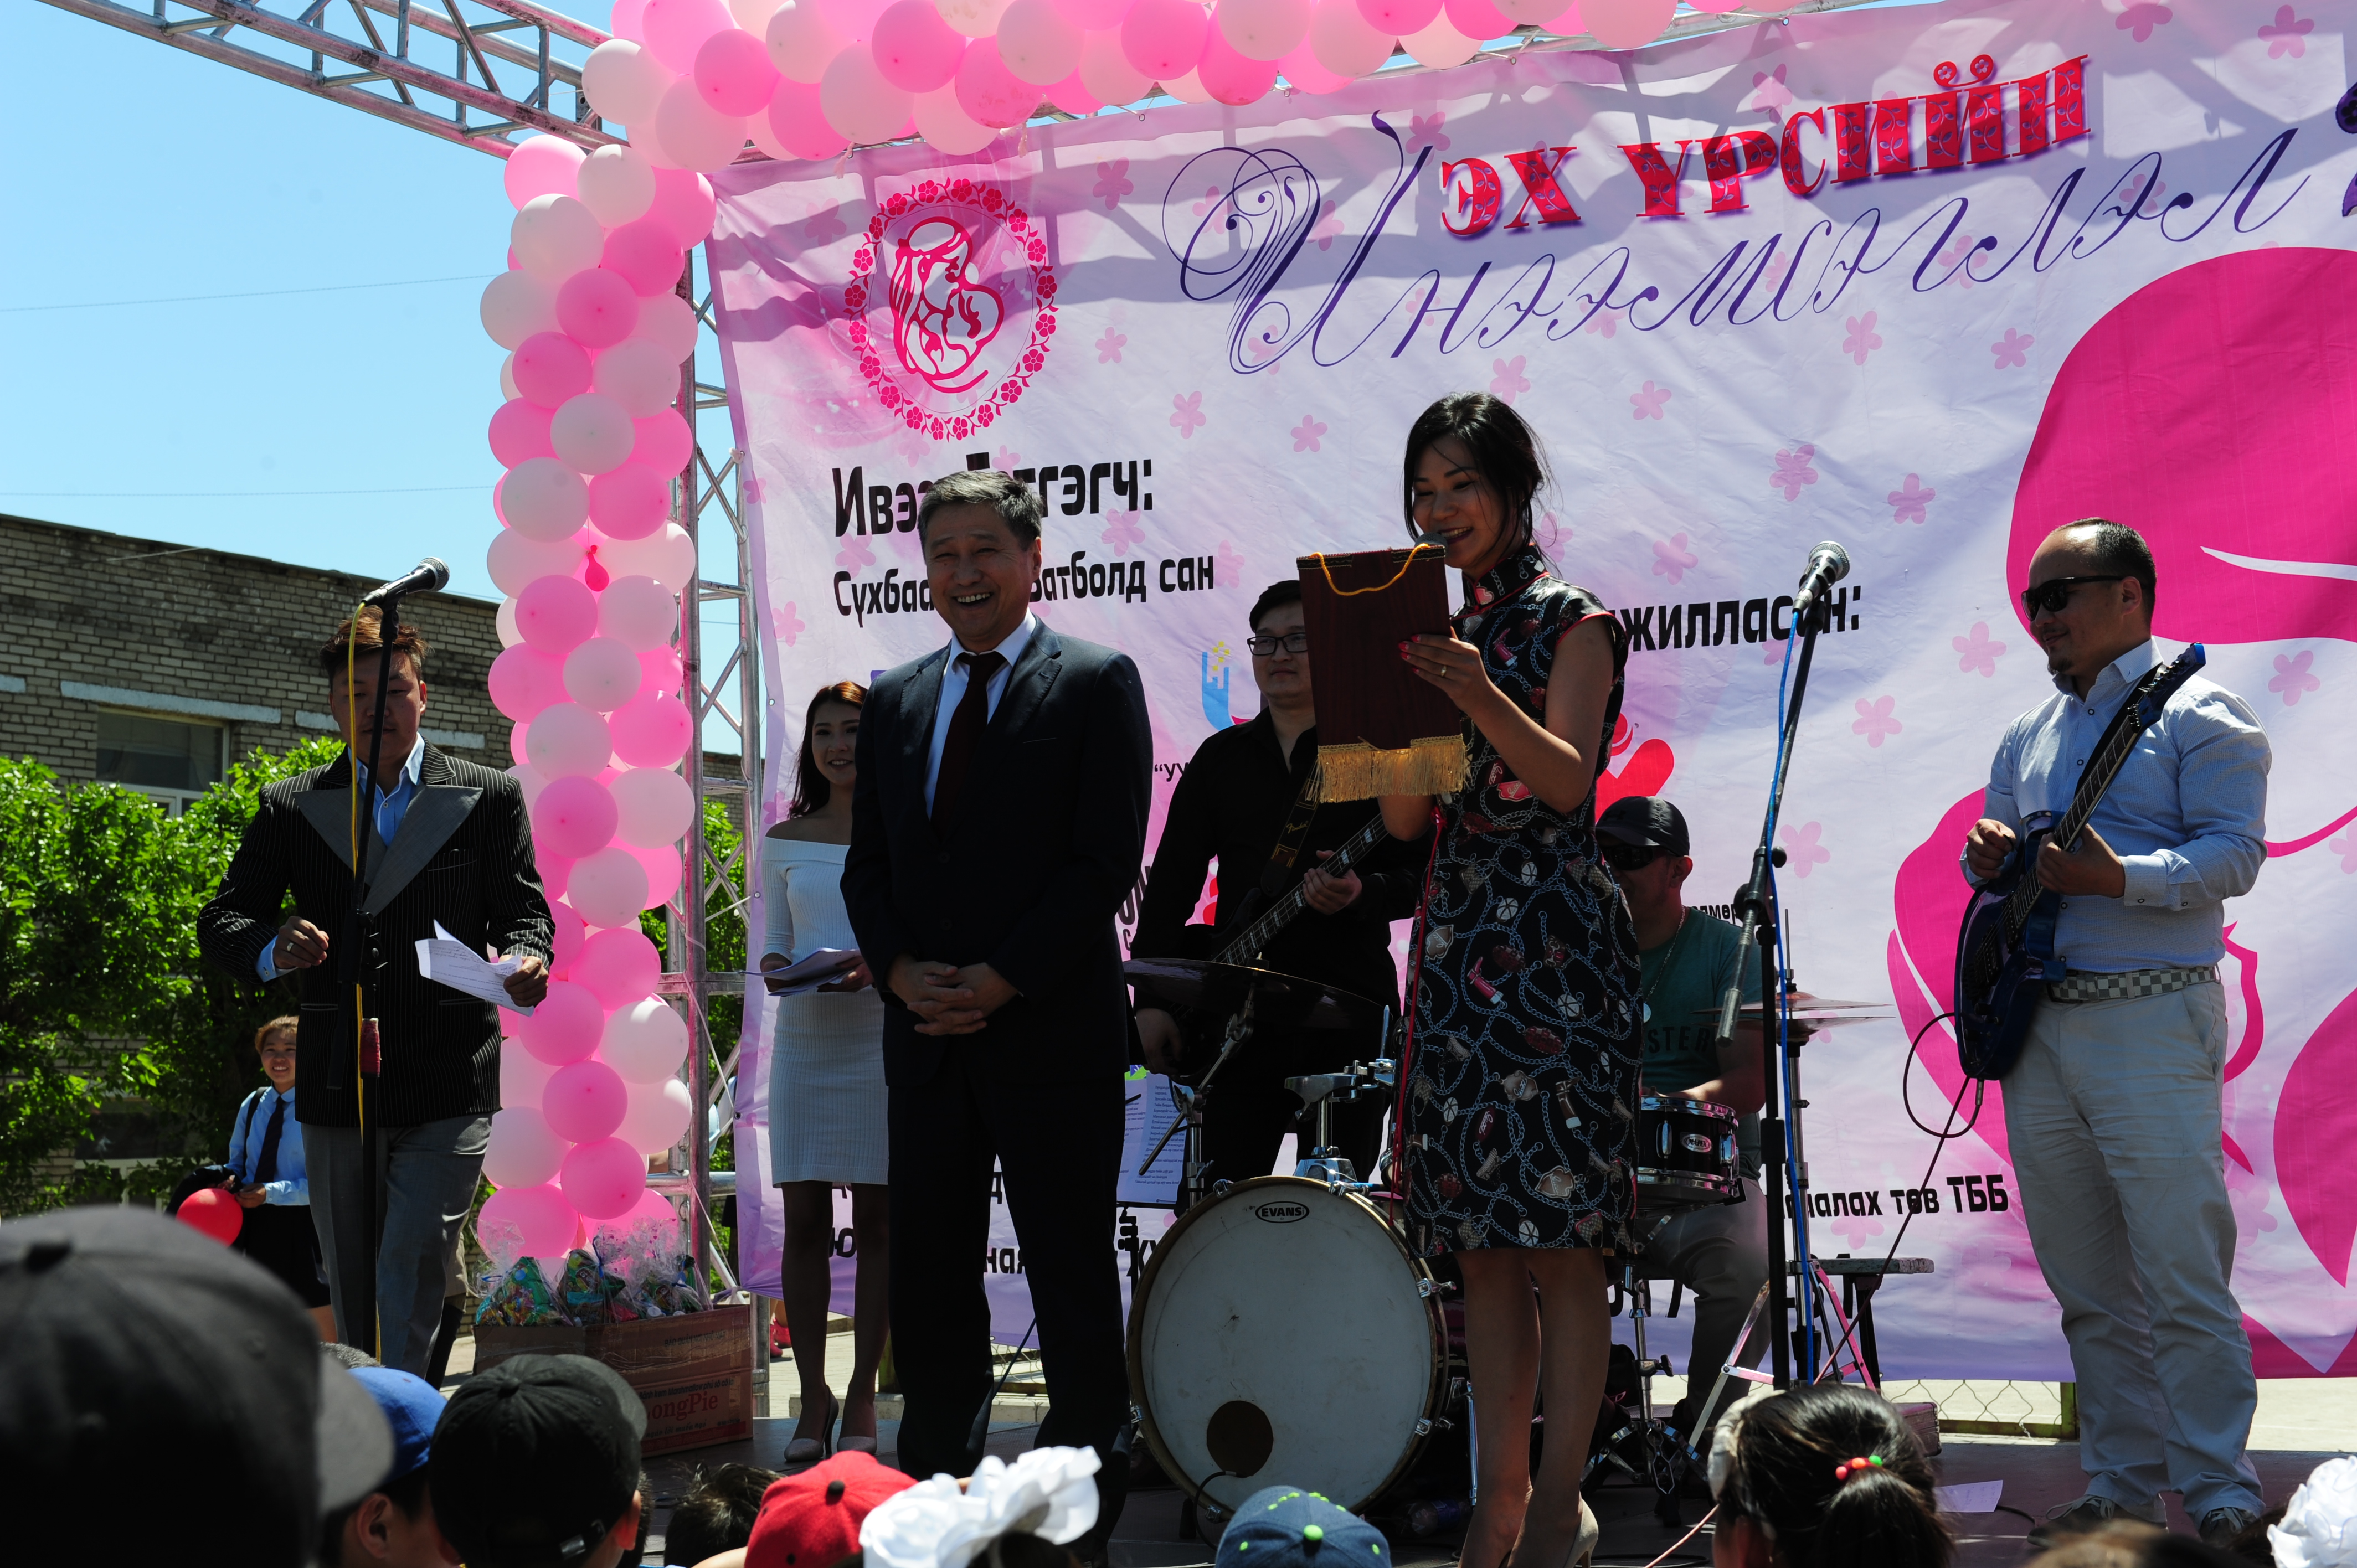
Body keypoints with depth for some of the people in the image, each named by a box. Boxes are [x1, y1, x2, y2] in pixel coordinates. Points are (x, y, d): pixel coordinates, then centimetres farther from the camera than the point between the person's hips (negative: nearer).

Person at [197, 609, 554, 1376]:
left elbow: (523, 912, 6)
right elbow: (221, 919, 7)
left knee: (410, 1266, -16)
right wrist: (274, 948, -16)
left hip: (450, 1089, -2)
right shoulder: (291, 808, 10)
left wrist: (526, 963, -18)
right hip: (336, 1090, 3)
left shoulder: (491, 799, 8)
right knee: (352, 1291, 11)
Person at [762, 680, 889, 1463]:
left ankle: (862, 1397, 10)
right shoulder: (786, 840, 12)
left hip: (884, 1039, -2)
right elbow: (773, 942, 16)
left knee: (877, 1221, 1)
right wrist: (778, 968, -7)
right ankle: (813, 1397, 10)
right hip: (804, 1038, 2)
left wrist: (879, 964, -16)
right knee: (805, 1220, 1)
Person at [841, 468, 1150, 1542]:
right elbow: (867, 862, 14)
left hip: (1053, 1032, -5)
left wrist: (999, 982, -14)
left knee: (1072, 1283, 3)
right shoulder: (893, 700, 15)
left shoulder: (1098, 683, -1)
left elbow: (1107, 860, -9)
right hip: (927, 1038, 5)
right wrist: (901, 971, -5)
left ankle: (1086, 1512, 12)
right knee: (928, 1280, 8)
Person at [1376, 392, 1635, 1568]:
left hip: (1556, 943, -6)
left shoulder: (1574, 623, -1)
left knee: (1561, 1235, -6)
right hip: (1457, 942, 6)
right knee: (1480, 1238, 6)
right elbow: (1403, 819, 9)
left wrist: (1480, 695, -29)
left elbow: (1567, 779, -14)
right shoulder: (1432, 636, 15)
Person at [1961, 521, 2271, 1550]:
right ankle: (2121, 1489, 17)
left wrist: (2117, 877, -23)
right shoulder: (2030, 735, 20)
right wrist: (1988, 858, 4)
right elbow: (1995, 842, 27)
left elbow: (2236, 850, -11)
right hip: (2036, 1029, 7)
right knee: (2087, 1287, 9)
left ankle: (2219, 1503, -1)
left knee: (2181, 1280, -8)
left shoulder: (2196, 712, -2)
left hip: (2151, 1021, -7)